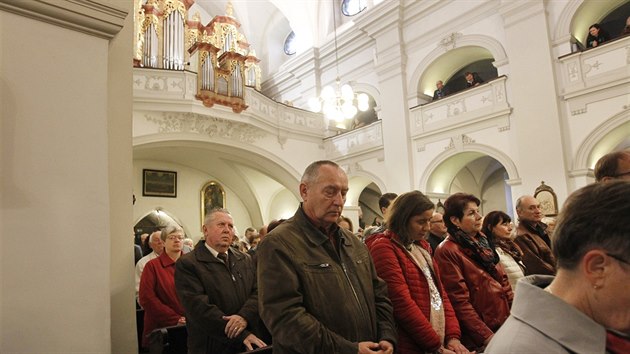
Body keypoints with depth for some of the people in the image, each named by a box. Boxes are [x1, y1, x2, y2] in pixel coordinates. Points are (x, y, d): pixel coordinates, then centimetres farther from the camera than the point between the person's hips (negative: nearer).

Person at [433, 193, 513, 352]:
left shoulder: (482, 241, 8)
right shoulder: (447, 251, -16)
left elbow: (502, 279, 12)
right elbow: (459, 301, -18)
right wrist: (486, 337, -18)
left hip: (505, 322, 7)